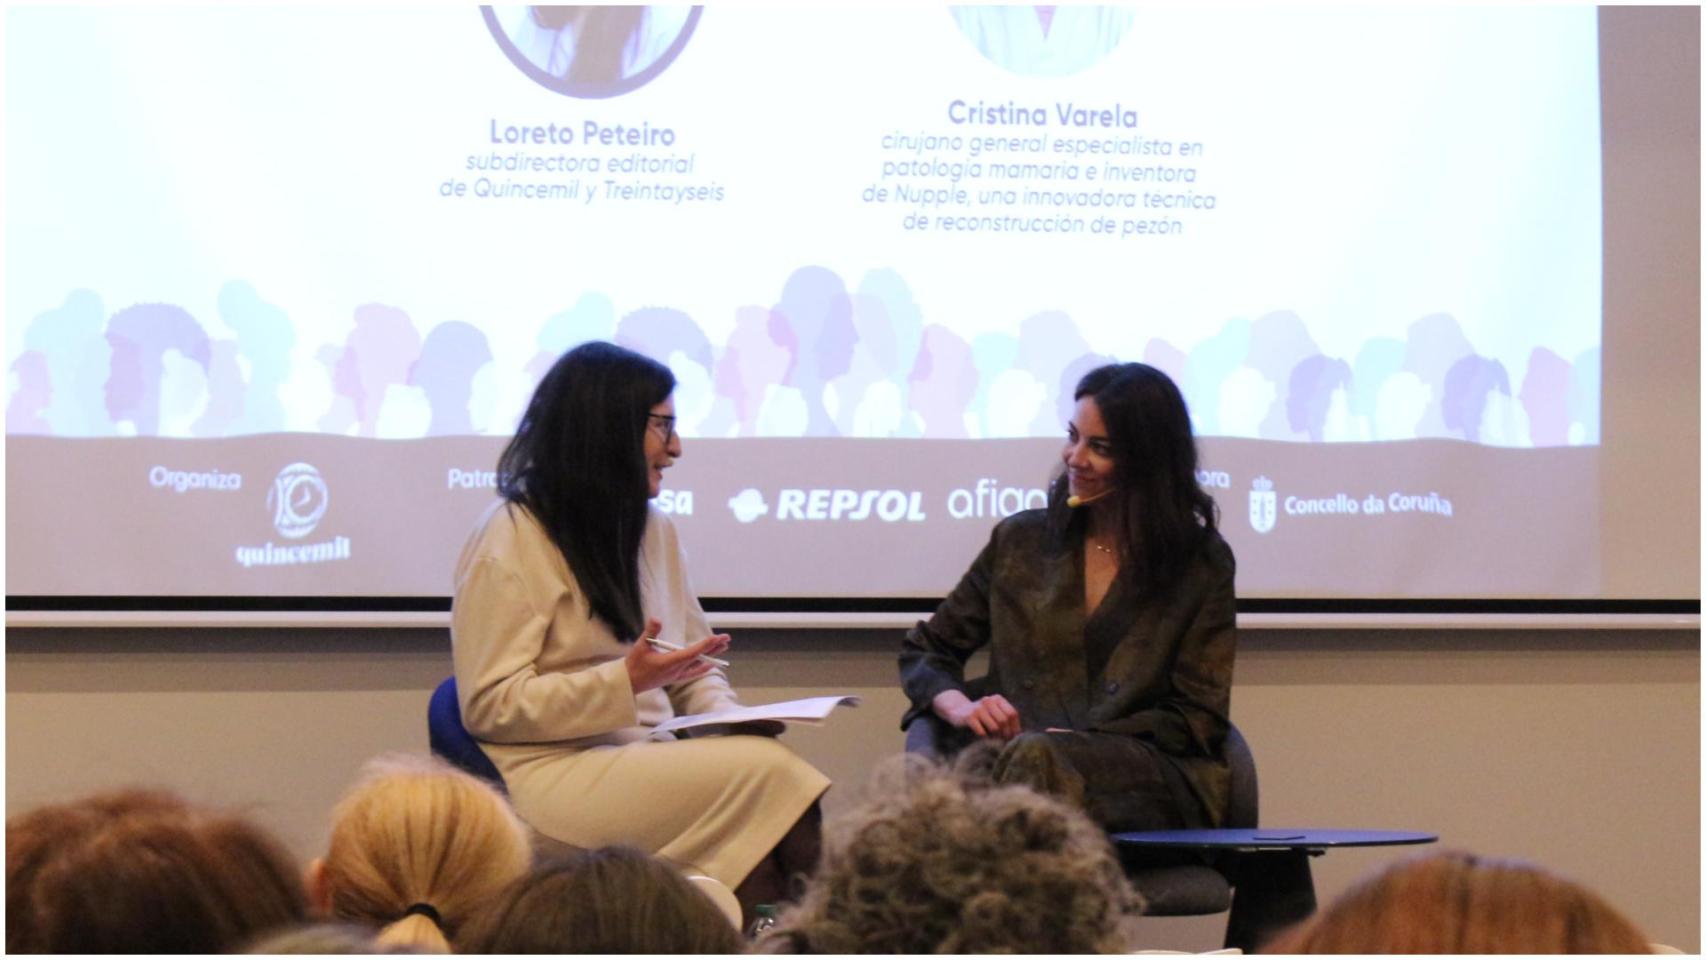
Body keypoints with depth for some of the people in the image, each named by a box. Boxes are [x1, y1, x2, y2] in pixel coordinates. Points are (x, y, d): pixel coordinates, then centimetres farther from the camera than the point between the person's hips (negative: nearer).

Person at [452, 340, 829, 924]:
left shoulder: (654, 531, 19)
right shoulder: (510, 540, -4)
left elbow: (693, 670, 22)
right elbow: (489, 707, -9)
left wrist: (728, 718, -2)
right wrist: (624, 683, -20)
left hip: (649, 758, 7)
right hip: (549, 772, -7)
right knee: (763, 772, -27)